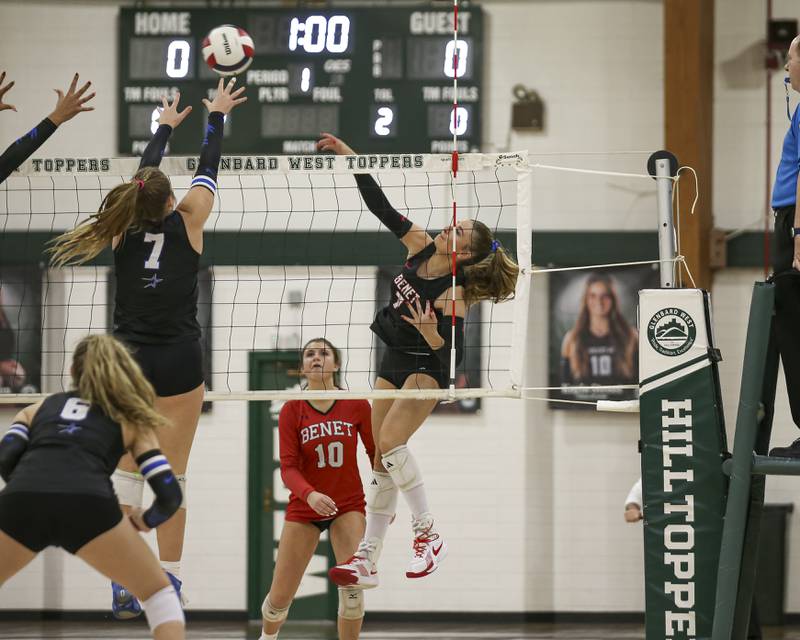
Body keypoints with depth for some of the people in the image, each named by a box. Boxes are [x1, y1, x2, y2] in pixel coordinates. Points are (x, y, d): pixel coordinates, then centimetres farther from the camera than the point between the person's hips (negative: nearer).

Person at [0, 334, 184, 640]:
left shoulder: (37, 408, 32)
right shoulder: (131, 419, 29)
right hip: (87, 503, -2)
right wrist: (144, 521, 38)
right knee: (158, 591, 20)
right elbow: (169, 494, 18)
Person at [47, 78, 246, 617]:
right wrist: (217, 116, 23)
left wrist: (166, 127, 34)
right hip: (178, 362, -3)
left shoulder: (125, 229, 1)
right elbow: (208, 168, 8)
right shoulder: (185, 224, -6)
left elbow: (145, 174, 19)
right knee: (171, 475, 1)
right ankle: (169, 583, 1)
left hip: (128, 359, 3)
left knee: (128, 471, 6)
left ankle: (123, 587, 2)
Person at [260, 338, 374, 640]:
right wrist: (309, 494, -33)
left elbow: (375, 452, 4)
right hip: (303, 507, 0)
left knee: (352, 585, -22)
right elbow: (288, 467, -15)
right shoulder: (292, 410, -9)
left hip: (349, 505, 0)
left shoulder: (357, 405, -7)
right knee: (280, 598, 5)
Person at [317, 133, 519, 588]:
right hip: (394, 362, 7)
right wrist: (349, 157, -11)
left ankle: (429, 534, -11)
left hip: (427, 367, -7)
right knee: (381, 460, 5)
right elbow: (383, 209, -6)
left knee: (390, 442, -24)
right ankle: (368, 560, 7)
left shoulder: (453, 296, -23)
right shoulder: (421, 247, -7)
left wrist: (431, 332, -43)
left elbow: (455, 351, -25)